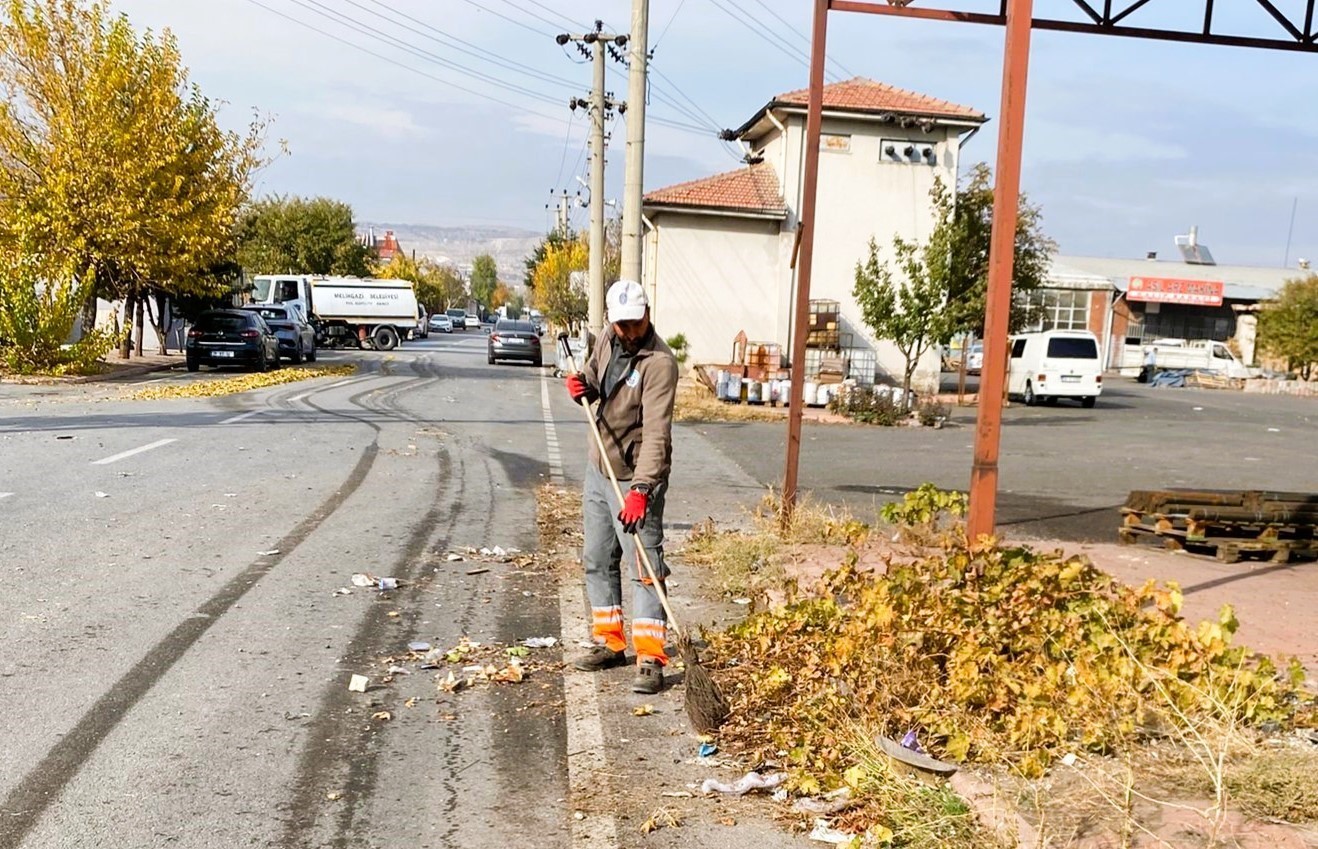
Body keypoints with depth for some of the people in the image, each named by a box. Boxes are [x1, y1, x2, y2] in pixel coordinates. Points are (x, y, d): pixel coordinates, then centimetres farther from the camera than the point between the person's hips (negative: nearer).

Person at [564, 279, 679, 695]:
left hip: (634, 478, -8)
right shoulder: (607, 340, 1)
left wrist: (642, 488, -39)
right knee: (598, 561, 15)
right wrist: (583, 387, -6)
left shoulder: (659, 362, -22)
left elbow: (656, 432, -30)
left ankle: (650, 659, -3)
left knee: (645, 568, -7)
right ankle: (609, 643, 28)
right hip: (598, 469, 8)